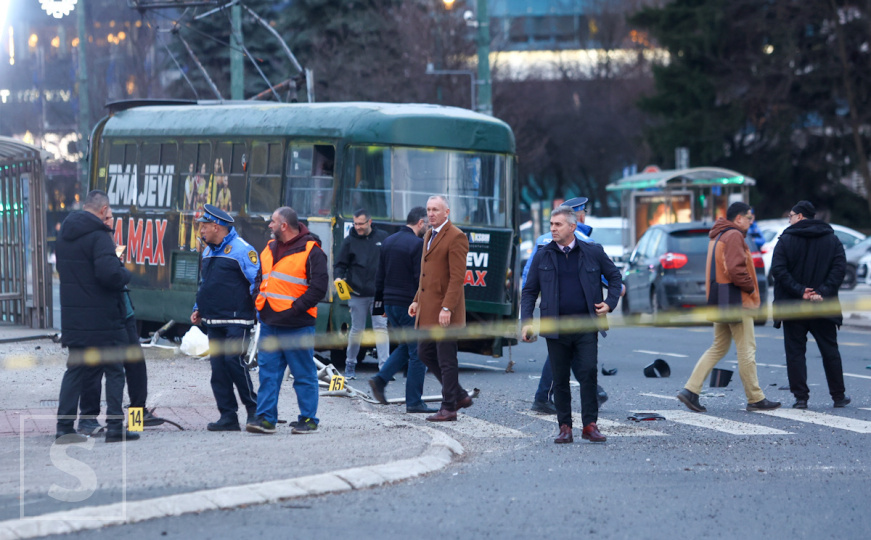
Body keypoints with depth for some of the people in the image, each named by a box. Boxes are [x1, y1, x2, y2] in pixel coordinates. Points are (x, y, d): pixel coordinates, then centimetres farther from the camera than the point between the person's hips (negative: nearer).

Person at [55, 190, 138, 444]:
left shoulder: (64, 235, 10)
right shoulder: (98, 236, -16)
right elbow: (110, 273, -27)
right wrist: (126, 275, -5)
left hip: (72, 318, 7)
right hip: (103, 319, -7)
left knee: (75, 371, 12)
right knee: (114, 371, 4)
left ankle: (64, 427, 8)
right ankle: (114, 426, 1)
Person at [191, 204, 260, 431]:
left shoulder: (241, 249, -8)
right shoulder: (208, 252, 19)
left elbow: (256, 283, -11)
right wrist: (199, 309, 19)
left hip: (236, 321, -8)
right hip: (214, 322, 8)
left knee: (233, 360, -16)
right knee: (218, 366, 3)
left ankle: (254, 410, -2)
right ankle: (228, 417, 6)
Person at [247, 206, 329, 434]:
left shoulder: (310, 251, -7)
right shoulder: (270, 249, 16)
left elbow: (319, 287, -12)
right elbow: (260, 279, 25)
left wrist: (295, 307, -17)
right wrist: (259, 303, 8)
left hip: (297, 326, -7)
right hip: (269, 324, 7)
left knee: (304, 375, 0)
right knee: (268, 372, 4)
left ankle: (308, 420, 7)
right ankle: (266, 418, 5)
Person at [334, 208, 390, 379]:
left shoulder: (382, 237, 6)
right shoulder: (349, 241, 5)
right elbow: (340, 264, 6)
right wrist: (338, 277, -14)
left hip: (379, 293, 0)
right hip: (357, 294, 0)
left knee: (381, 327, -8)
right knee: (357, 329, 6)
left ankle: (384, 365, -11)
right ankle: (350, 364, 21)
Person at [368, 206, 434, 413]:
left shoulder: (388, 242, 10)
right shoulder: (417, 244, -14)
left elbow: (380, 276, 15)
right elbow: (421, 280, -17)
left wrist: (380, 305, 21)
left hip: (390, 303, 8)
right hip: (410, 306, -8)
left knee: (406, 346, 22)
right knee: (418, 353, 0)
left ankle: (380, 379, 7)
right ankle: (414, 402, 1)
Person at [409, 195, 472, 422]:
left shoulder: (456, 237, -12)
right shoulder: (429, 236, 17)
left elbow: (457, 276, -18)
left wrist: (447, 308, -23)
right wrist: (417, 300, 16)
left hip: (444, 311, -9)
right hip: (427, 310, 9)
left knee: (446, 359, -3)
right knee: (425, 352, 12)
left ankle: (448, 408, 4)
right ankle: (459, 395, 22)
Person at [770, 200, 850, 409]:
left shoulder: (786, 240, -2)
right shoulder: (832, 240, 6)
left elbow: (778, 270, -14)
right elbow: (839, 267, -6)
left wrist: (799, 291, -15)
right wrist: (822, 292, -13)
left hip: (793, 306, -2)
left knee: (795, 352, 3)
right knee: (830, 351, 12)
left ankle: (801, 397, -2)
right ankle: (838, 396, 16)